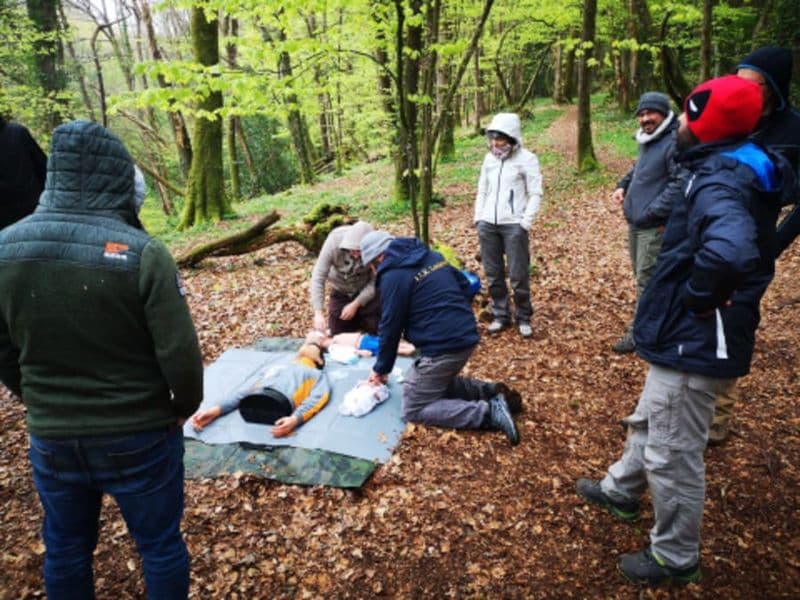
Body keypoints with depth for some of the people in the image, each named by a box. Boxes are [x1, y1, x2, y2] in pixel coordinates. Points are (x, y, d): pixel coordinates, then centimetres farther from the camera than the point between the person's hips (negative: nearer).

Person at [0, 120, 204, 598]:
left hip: (51, 437, 5)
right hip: (139, 435, -4)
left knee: (65, 547, 25)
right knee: (160, 544, 16)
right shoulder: (142, 252, -21)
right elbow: (180, 355, -19)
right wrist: (185, 406, 0)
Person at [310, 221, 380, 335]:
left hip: (367, 292, -1)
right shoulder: (335, 240, -31)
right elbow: (318, 276, -28)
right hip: (340, 291, 1)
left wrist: (356, 304, -25)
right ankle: (357, 322, 35)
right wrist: (318, 312, -35)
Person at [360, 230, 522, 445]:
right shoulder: (431, 255, 14)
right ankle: (491, 392, 11)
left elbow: (390, 327, -7)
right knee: (437, 383, 28)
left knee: (413, 410, 1)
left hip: (442, 347, -9)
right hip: (466, 337, 9)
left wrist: (381, 369, 6)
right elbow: (464, 285, 21)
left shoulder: (392, 276, -11)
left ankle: (489, 412, -10)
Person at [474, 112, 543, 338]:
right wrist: (478, 217, 9)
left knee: (518, 276, -2)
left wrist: (526, 222, -12)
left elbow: (536, 193, -4)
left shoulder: (527, 159, -4)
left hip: (513, 225, -5)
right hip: (488, 224, 5)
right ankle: (500, 315, 21)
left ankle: (523, 318, 13)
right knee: (493, 274, 9)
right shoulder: (489, 158, 11)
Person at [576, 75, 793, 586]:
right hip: (692, 334, 10)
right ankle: (622, 491, 50)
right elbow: (747, 245, 25)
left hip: (694, 342, -10)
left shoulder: (719, 185, -24)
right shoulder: (740, 171, 8)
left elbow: (729, 252, -46)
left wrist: (696, 296, -26)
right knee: (649, 421, 27)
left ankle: (676, 559, 27)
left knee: (673, 454, 6)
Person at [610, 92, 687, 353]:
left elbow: (680, 184, -24)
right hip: (635, 223, 9)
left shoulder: (675, 143, -17)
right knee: (641, 276, 18)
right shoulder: (647, 141, 13)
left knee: (646, 281, -3)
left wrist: (652, 212, -23)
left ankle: (638, 331, 7)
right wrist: (623, 185, 12)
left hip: (655, 226, -9)